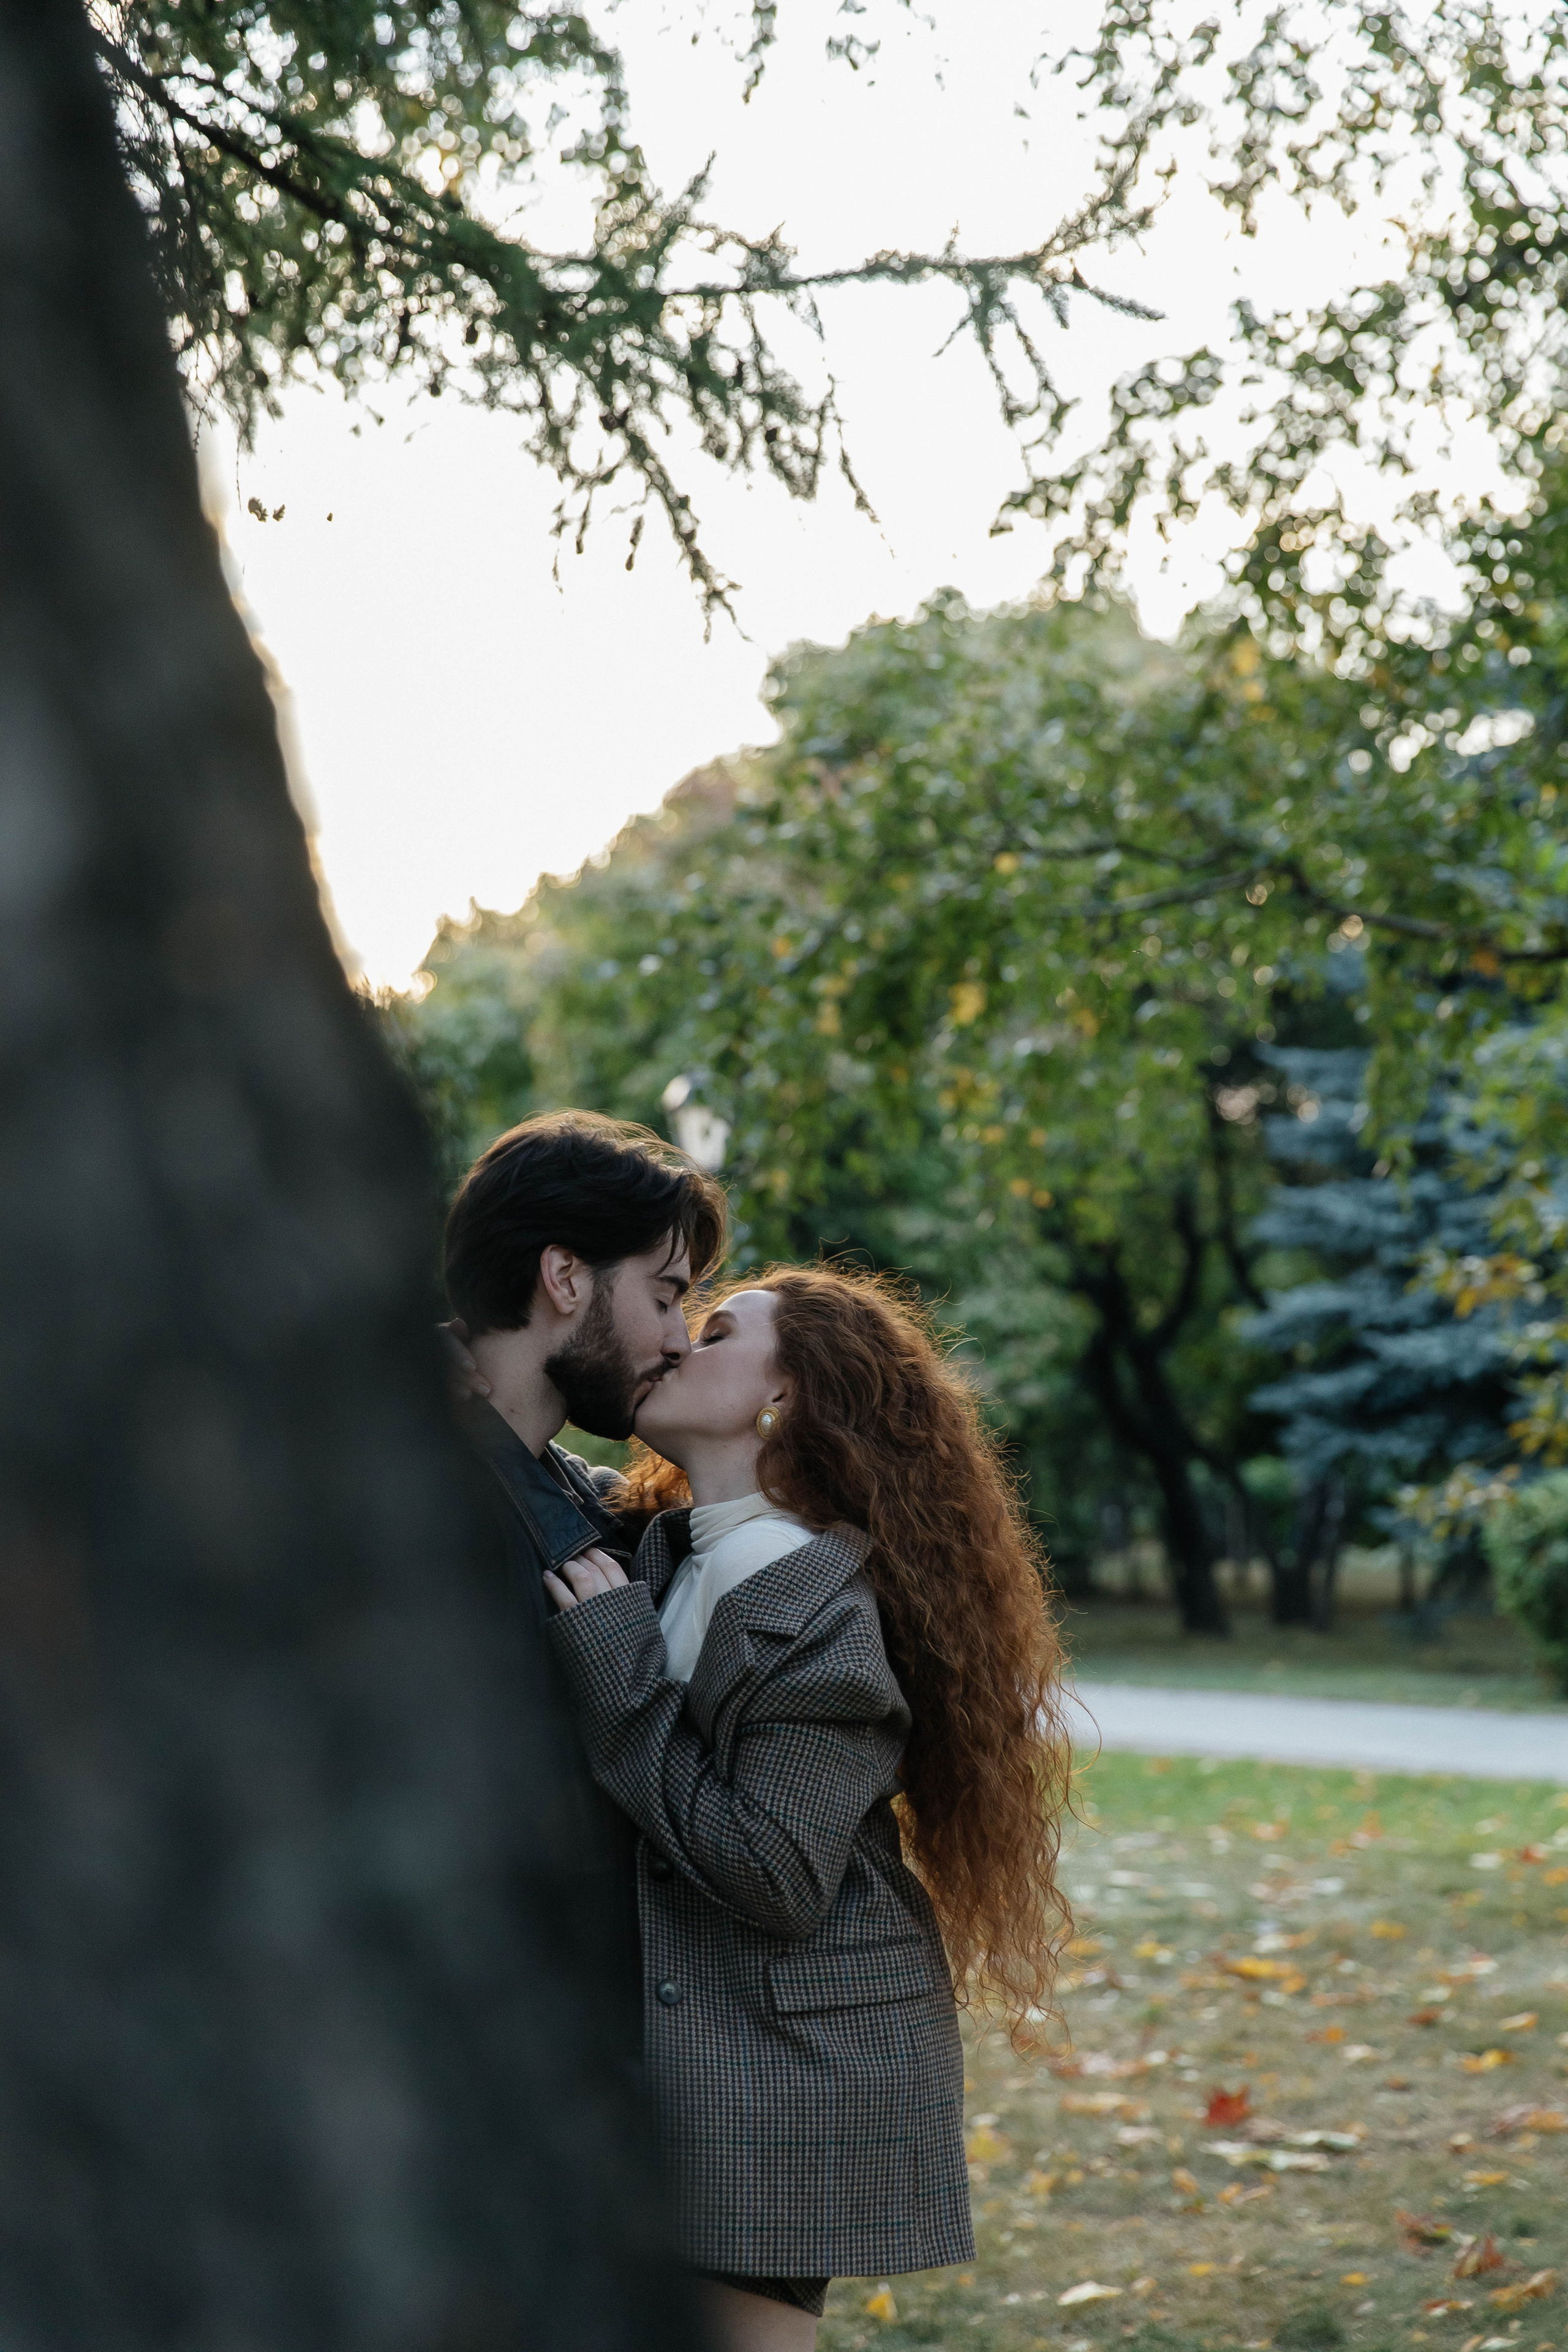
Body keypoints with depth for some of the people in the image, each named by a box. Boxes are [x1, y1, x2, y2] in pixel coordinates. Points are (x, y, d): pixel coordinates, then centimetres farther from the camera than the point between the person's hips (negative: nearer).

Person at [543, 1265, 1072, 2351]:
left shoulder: (826, 1617, -19)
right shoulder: (658, 1552, 7)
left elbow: (772, 1877, -22)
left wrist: (621, 1674, -20)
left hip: (791, 2062, -8)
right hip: (671, 2041, 8)